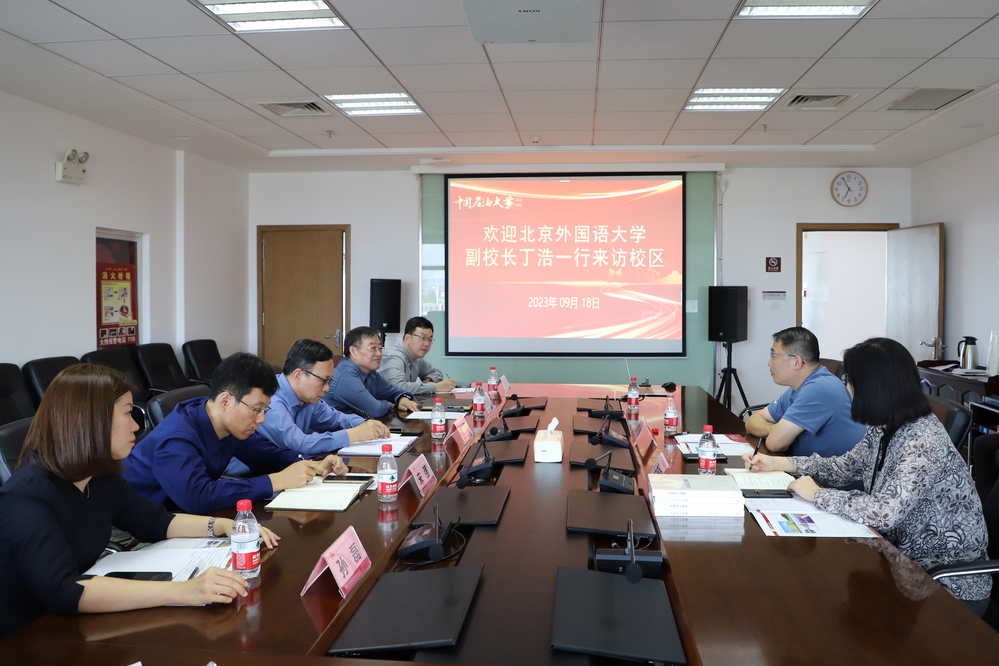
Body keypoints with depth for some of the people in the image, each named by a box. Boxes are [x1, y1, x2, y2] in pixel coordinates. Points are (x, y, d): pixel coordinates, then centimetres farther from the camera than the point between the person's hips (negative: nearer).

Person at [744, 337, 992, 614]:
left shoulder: (923, 441, -27)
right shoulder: (884, 429, 1)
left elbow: (885, 511, -35)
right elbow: (845, 466, 14)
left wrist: (816, 494, -21)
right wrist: (776, 463, 8)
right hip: (905, 555, 7)